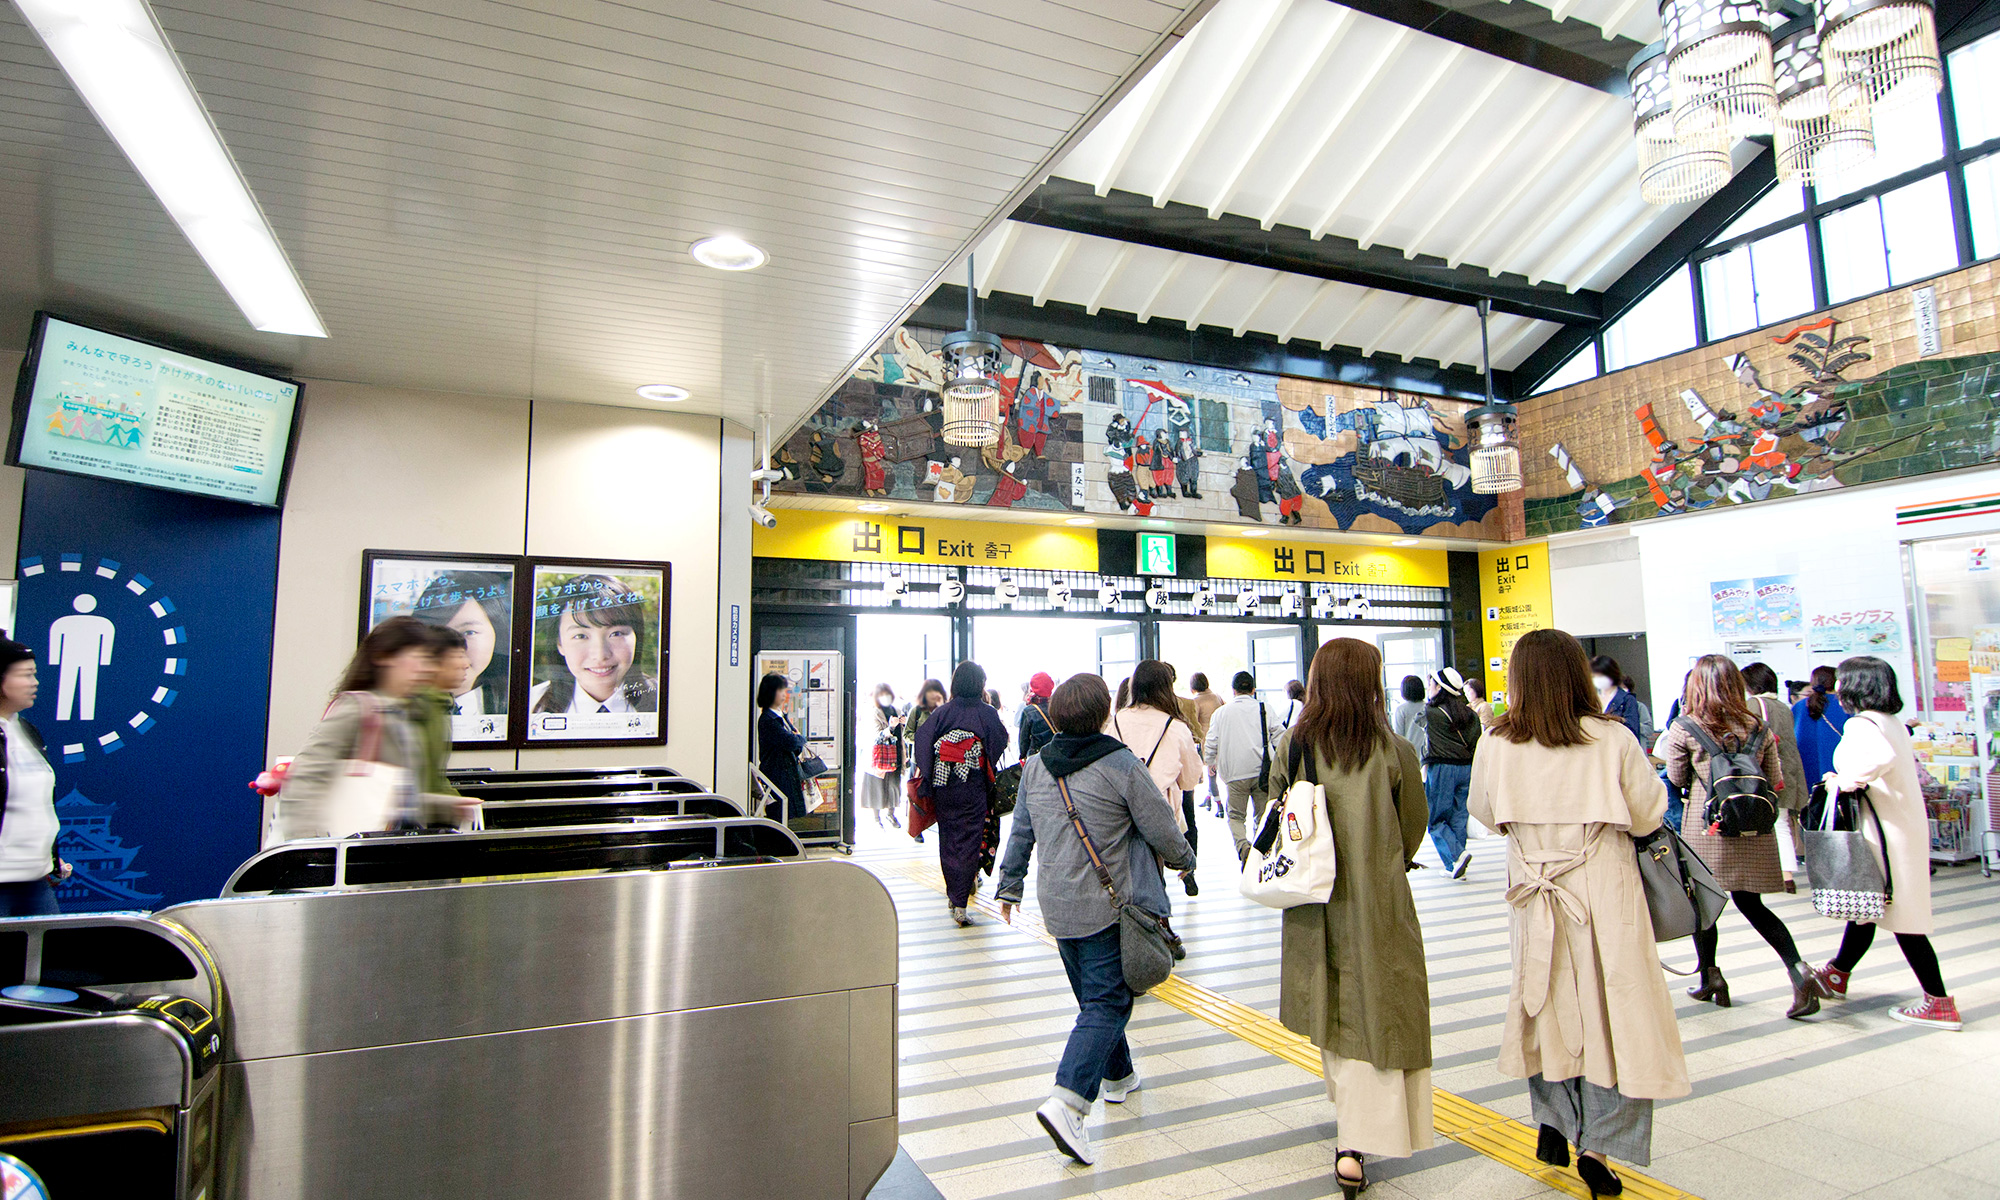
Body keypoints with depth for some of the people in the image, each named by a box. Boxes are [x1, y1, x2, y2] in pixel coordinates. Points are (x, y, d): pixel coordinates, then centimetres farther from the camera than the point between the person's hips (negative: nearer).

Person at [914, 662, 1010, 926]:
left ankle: (954, 891, 31)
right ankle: (960, 902, -3)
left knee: (948, 838, 17)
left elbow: (922, 740, -4)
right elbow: (1001, 743, -2)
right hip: (975, 788, -3)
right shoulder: (988, 713, -8)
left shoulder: (942, 712, -2)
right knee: (971, 838, 2)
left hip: (943, 786, 3)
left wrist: (924, 775, 5)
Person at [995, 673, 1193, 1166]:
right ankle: (1068, 1100, -13)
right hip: (1106, 905, -6)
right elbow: (1162, 830, -10)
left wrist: (1009, 886, 21)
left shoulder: (1035, 766, 3)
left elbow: (1020, 832, 10)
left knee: (1093, 994, 22)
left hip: (1056, 905, 6)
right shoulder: (1121, 764, -15)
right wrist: (1183, 859, 11)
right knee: (1106, 1001, 0)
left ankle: (1116, 1076, 38)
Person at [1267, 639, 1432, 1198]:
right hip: (1378, 901, -3)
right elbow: (1412, 828, 0)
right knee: (1375, 1013, 6)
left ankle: (1350, 1114, 39)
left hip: (1315, 899, 3)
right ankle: (1356, 1145, 2)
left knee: (1333, 1008, 21)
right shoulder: (1394, 751, -13)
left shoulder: (1291, 746, -7)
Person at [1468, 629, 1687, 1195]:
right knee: (1610, 1010, 8)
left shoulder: (1496, 745, -9)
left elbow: (1485, 814, 3)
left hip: (1536, 896, 2)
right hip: (1604, 889, -1)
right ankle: (1597, 1146, 12)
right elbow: (1648, 814, -3)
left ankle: (1552, 1124, 27)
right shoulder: (1613, 739, -12)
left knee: (1548, 1004, 17)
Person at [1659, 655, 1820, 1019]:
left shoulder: (1683, 728, -9)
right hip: (1753, 833, 4)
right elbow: (1776, 782, 9)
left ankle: (1709, 978, 18)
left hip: (1706, 829, -4)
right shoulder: (1758, 727, 3)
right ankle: (1798, 969, -1)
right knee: (1751, 904, 14)